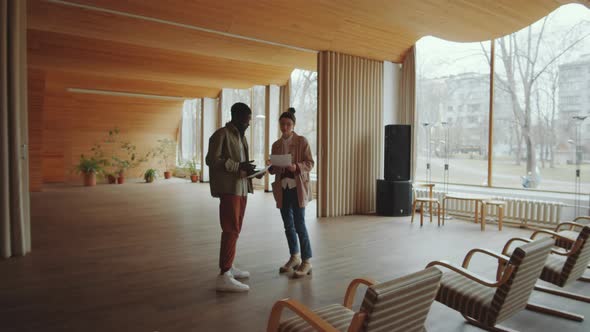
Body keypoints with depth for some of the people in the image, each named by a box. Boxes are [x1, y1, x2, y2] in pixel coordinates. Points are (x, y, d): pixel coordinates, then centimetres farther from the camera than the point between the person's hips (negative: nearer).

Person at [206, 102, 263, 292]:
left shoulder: (241, 136, 20)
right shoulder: (221, 134, -8)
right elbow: (212, 160, -16)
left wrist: (250, 170, 6)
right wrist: (238, 166, -21)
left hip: (241, 188, 9)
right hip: (229, 188, -9)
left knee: (235, 229, 14)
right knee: (231, 230, -12)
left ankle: (228, 267, 25)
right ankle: (224, 277, -10)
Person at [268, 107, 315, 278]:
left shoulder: (302, 141, -2)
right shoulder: (276, 145, 12)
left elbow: (310, 163, -5)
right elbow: (275, 168, 14)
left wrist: (296, 167, -23)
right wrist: (269, 169, -8)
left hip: (298, 187, -5)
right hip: (282, 188, 5)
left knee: (299, 224, -6)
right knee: (288, 224, 10)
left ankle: (306, 261, 3)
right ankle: (294, 257, 25)